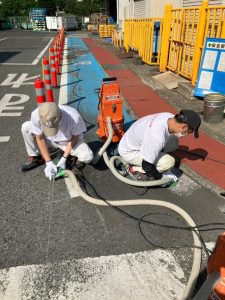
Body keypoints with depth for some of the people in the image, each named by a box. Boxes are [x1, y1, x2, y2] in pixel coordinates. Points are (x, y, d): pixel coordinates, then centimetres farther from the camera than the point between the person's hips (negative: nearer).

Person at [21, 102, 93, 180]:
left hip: (68, 142, -2)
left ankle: (78, 159, 8)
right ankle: (35, 158, 2)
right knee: (26, 127, -18)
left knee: (88, 157, -30)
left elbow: (74, 137, -17)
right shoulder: (36, 115, -30)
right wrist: (48, 162, -17)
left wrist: (64, 158, -19)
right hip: (50, 140, 3)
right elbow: (40, 139, -16)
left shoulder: (74, 117, -36)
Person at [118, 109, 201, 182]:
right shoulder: (157, 137, -38)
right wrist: (160, 177, -9)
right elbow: (147, 165, -28)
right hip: (129, 152, -8)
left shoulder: (171, 118, -13)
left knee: (173, 143, -1)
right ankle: (135, 169, -3)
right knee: (169, 162, -20)